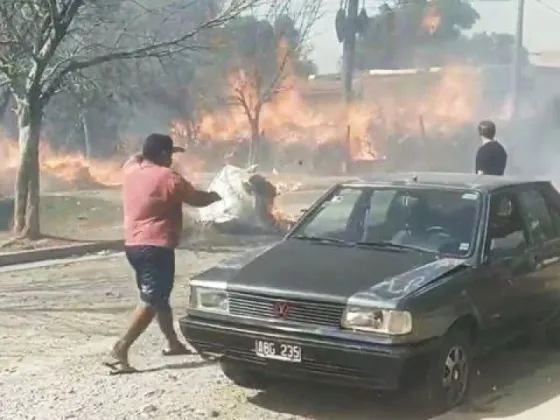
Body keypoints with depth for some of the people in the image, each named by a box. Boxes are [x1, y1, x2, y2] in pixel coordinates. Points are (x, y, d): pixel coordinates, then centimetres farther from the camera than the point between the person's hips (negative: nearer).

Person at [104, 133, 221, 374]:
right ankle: (120, 351, -16)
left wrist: (167, 150, 27)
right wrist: (217, 196, 17)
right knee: (151, 301, -8)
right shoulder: (168, 178, -13)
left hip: (133, 245, 9)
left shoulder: (130, 170, 6)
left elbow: (136, 158, 31)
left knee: (159, 296, 21)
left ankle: (173, 343, 33)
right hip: (156, 247, -9)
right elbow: (198, 199, -2)